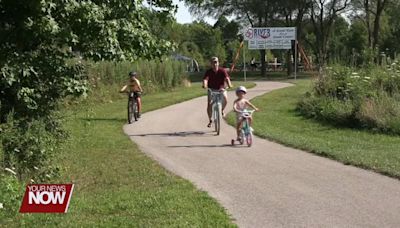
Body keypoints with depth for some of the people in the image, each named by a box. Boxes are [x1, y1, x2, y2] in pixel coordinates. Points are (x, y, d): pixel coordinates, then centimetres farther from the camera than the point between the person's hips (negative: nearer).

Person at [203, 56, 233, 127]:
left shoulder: (222, 71, -11)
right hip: (211, 89, 0)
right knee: (209, 105, -11)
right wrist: (204, 85, -47)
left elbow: (227, 78, -24)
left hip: (221, 89, 0)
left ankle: (222, 110, 4)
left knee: (225, 99, -28)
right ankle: (210, 120, 7)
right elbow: (205, 79, -25)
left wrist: (229, 84, -44)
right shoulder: (208, 72, -10)